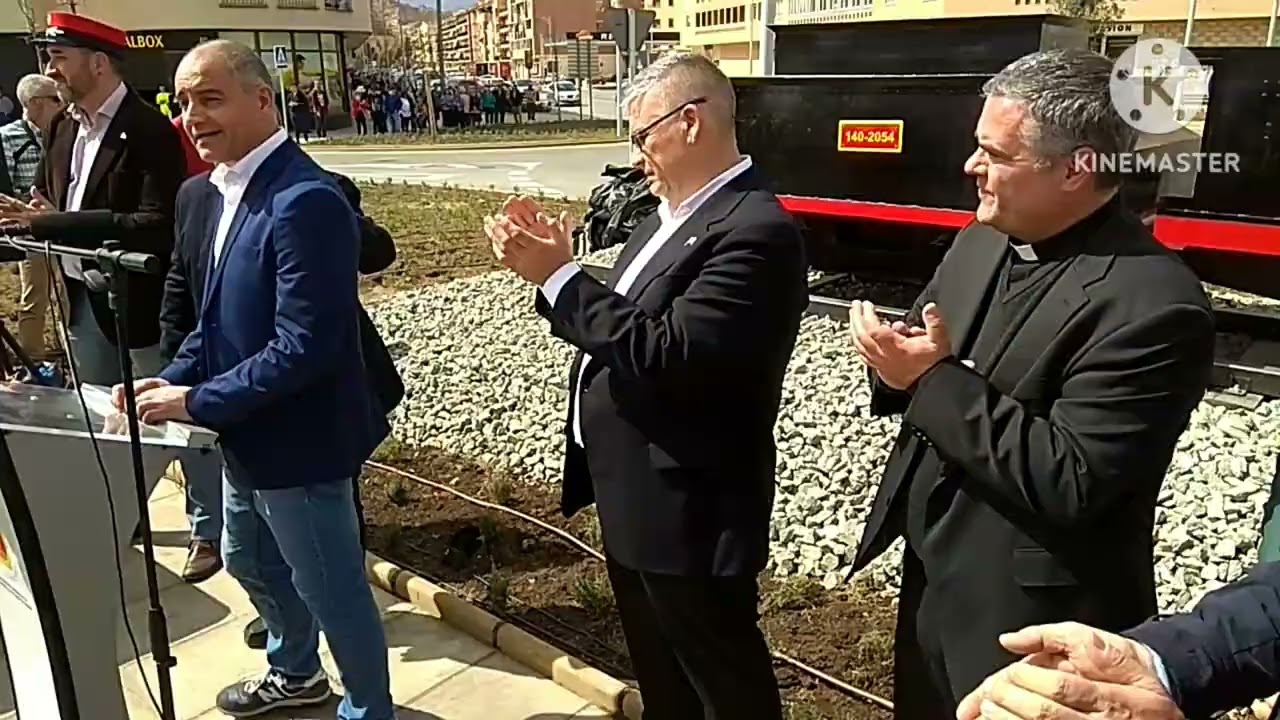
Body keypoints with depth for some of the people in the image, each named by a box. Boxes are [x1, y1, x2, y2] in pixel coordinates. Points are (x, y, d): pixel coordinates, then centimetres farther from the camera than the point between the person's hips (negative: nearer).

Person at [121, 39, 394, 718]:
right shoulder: (212, 191, 5)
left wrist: (197, 402, -20)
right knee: (249, 563, 28)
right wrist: (174, 378, 0)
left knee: (332, 590, 8)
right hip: (246, 433, 10)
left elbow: (304, 346, -28)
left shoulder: (305, 200, -25)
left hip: (297, 437, -10)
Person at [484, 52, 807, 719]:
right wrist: (552, 267, -5)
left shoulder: (755, 230, -22)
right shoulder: (668, 217, 8)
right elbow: (615, 330, 9)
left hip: (687, 510, -9)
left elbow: (666, 354, -29)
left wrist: (557, 275, -21)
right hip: (633, 500, 10)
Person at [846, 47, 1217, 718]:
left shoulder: (1155, 303, -23)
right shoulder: (981, 240, 1)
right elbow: (926, 355, 9)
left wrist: (937, 379, -25)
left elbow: (1069, 482, -26)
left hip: (1032, 623, -7)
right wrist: (900, 362, -15)